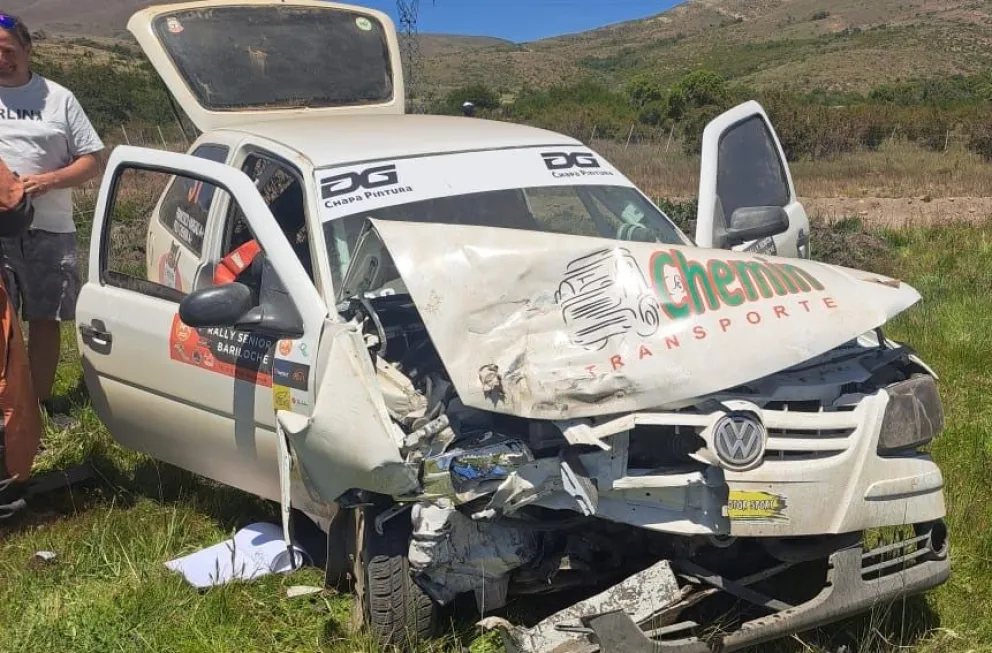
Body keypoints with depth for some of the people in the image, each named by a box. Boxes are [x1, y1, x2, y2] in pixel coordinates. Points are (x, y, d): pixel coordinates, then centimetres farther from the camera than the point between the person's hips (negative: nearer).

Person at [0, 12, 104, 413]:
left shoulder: (58, 98, 6)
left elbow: (91, 162, 5)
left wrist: (49, 180, -13)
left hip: (48, 230, 1)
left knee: (44, 320, 8)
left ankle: (40, 402, 20)